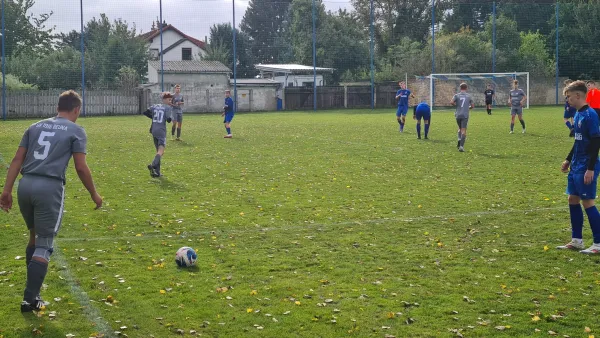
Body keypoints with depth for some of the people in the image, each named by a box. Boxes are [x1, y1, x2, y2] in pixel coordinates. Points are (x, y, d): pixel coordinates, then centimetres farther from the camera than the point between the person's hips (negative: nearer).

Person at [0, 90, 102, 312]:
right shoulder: (76, 131, 6)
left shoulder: (35, 127, 20)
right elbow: (81, 167, 0)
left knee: (34, 236, 23)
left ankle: (32, 287, 28)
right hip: (50, 187, -5)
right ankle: (30, 299, -1)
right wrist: (94, 194, 12)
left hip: (26, 185, 5)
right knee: (44, 244, 2)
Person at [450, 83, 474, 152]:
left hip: (458, 115, 2)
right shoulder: (469, 96, 5)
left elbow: (451, 102, -11)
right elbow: (472, 106, 8)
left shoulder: (457, 95, 4)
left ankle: (459, 140, 4)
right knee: (463, 130, -5)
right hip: (465, 115, -1)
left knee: (460, 128, 24)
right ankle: (461, 146, -15)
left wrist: (456, 105, 8)